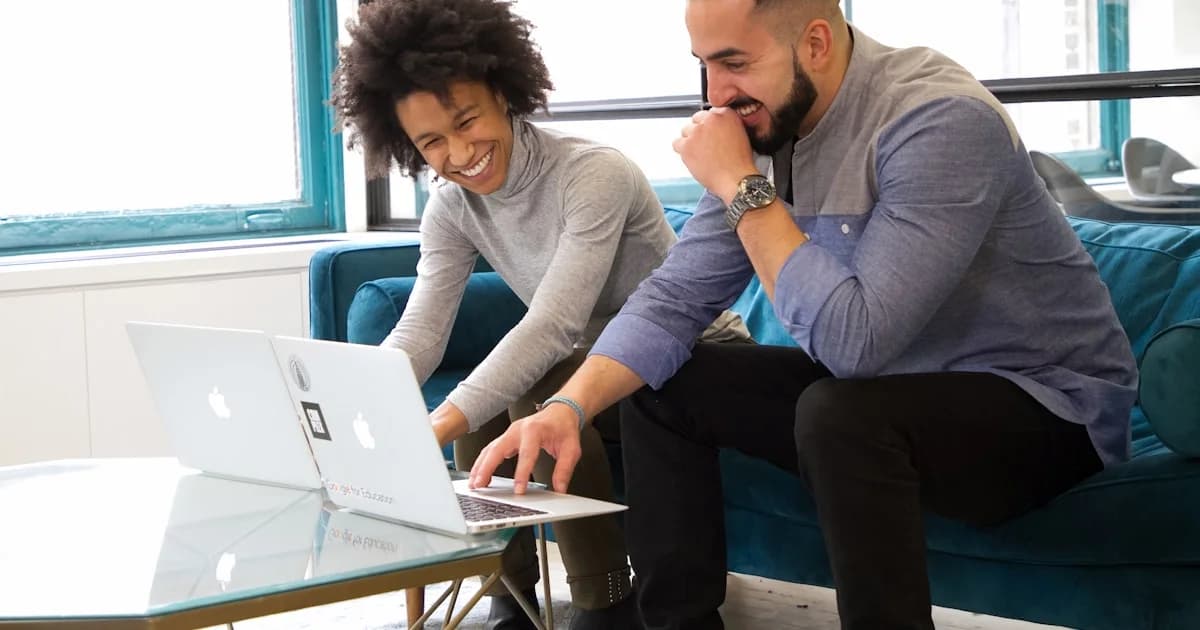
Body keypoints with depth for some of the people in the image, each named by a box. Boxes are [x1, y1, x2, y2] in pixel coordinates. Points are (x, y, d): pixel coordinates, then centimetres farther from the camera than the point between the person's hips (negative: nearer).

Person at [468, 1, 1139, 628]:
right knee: (659, 384, 1)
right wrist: (568, 408, -18)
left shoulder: (944, 122, -28)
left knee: (839, 414, -35)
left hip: (1043, 400, -7)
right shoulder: (767, 123, -4)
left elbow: (854, 341, -34)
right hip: (884, 380, 8)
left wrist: (742, 188, -28)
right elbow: (674, 296, -3)